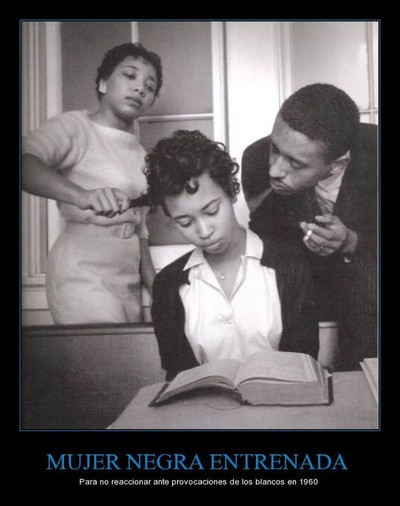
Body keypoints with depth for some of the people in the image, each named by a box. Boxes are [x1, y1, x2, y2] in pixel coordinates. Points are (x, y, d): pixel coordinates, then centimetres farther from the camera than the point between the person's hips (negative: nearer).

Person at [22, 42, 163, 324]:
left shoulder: (139, 152, 16)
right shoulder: (76, 126, -6)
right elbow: (26, 161, -27)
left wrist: (154, 285, 10)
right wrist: (82, 195, -44)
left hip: (128, 277, 7)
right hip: (84, 274, -7)